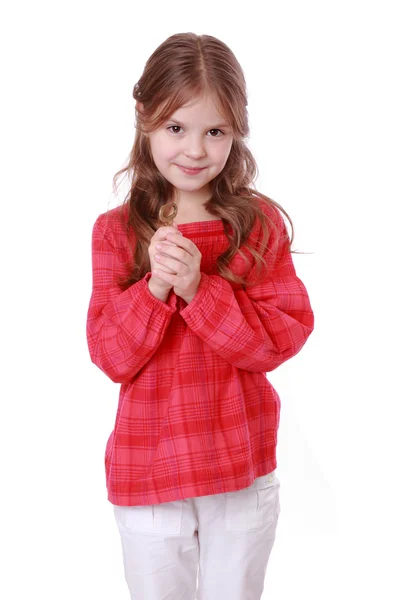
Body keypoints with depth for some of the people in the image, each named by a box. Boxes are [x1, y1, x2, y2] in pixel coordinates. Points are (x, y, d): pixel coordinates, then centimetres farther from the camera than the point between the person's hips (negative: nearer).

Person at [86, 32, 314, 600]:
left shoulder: (260, 223, -5)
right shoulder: (117, 231, -4)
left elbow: (283, 339, -11)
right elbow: (111, 357, -8)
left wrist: (198, 286, -23)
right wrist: (154, 287, -24)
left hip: (244, 470, 0)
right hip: (149, 469, 0)